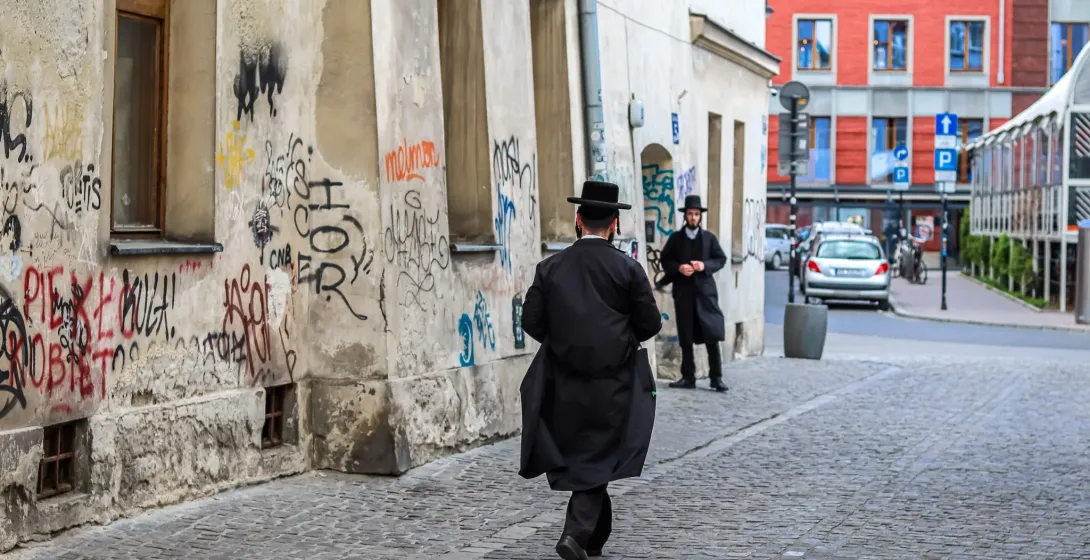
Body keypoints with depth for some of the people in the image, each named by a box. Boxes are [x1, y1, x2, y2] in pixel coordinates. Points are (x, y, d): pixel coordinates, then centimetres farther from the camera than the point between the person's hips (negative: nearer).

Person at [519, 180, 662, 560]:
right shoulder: (628, 268, -7)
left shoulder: (550, 268, -2)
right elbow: (650, 323, -5)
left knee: (575, 455, 17)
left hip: (565, 382, 2)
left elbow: (532, 322, -1)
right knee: (595, 459, 4)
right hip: (613, 382, -2)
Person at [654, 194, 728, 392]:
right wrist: (678, 268, -12)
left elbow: (721, 259, 7)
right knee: (685, 338, 4)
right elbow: (664, 259, 7)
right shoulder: (676, 238, 7)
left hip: (705, 290, -1)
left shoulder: (709, 237, 6)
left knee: (712, 336, -5)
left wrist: (705, 265, -11)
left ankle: (716, 378, 0)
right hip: (683, 292, 1)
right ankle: (688, 377, 11)